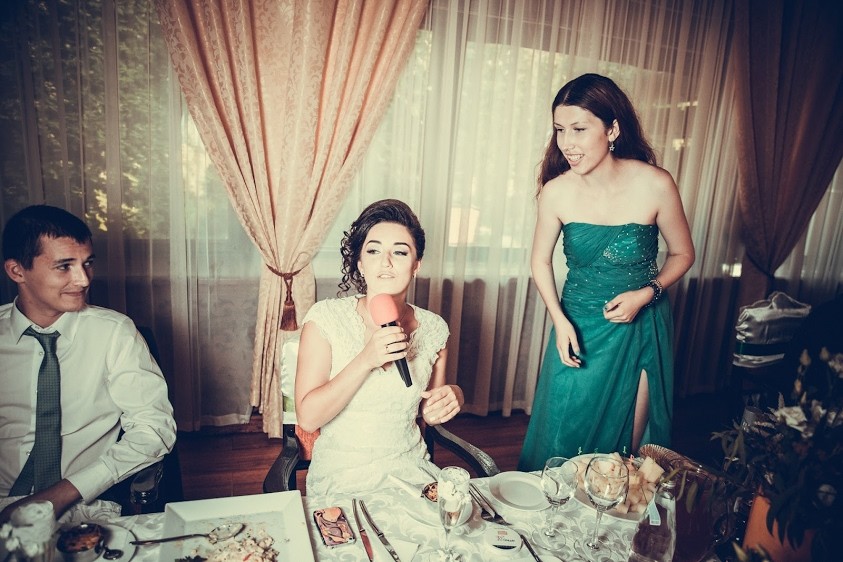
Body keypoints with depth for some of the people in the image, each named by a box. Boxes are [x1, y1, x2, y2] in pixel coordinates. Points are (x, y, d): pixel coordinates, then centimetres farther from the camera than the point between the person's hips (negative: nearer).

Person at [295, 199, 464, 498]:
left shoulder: (434, 329, -2)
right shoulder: (325, 318, -11)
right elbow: (307, 417, -14)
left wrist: (450, 397, -10)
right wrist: (366, 360, -25)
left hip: (410, 470, 4)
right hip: (341, 477, -3)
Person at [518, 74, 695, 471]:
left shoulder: (656, 185, -17)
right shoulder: (556, 192, -15)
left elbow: (682, 254, -1)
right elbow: (540, 261, 0)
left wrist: (646, 293, -17)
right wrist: (560, 321, -10)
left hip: (640, 327, 0)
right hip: (579, 327, 1)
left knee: (630, 441, 13)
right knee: (563, 439, 11)